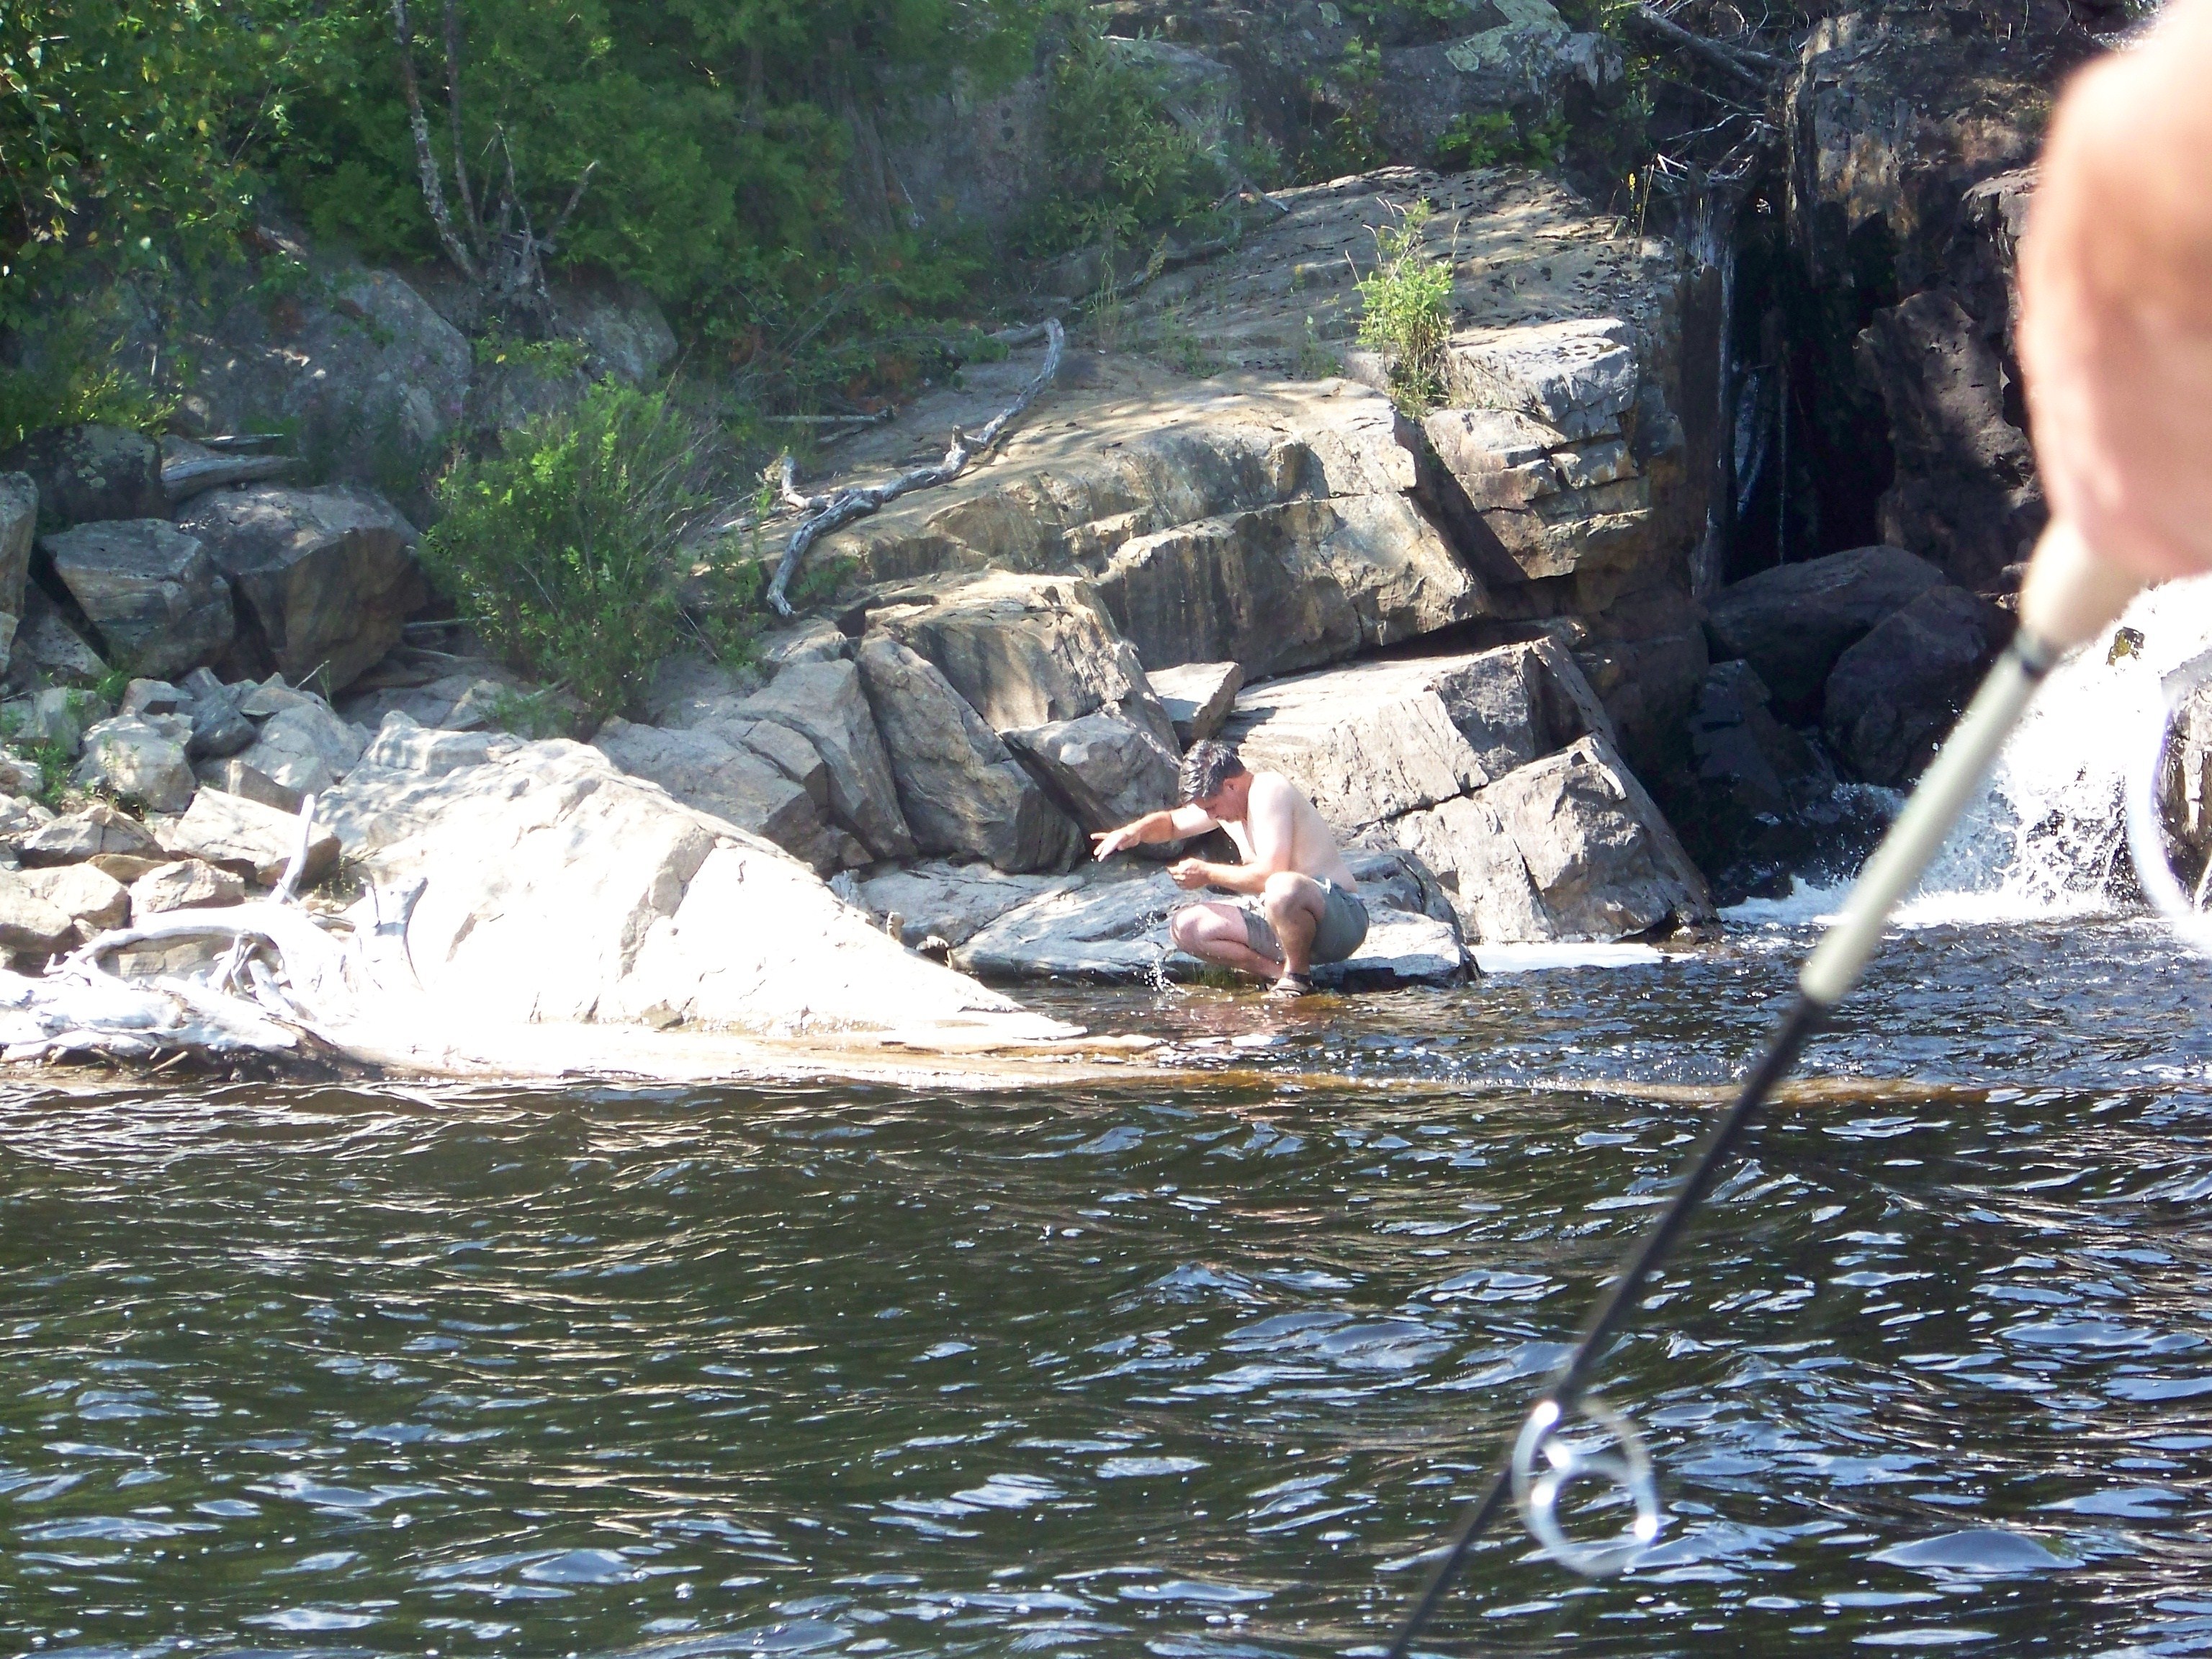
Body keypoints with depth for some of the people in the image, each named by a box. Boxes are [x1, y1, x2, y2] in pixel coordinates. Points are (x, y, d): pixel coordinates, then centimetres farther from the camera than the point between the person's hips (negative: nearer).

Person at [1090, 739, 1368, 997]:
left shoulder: (1269, 792, -18)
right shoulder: (1221, 802, 12)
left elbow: (1270, 874, -27)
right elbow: (1172, 823, 30)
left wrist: (1208, 874, -13)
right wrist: (1135, 831, 7)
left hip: (1340, 916, -9)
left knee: (1283, 890, -44)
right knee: (1185, 926, -1)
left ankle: (1297, 973, -16)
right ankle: (1281, 972, -10)